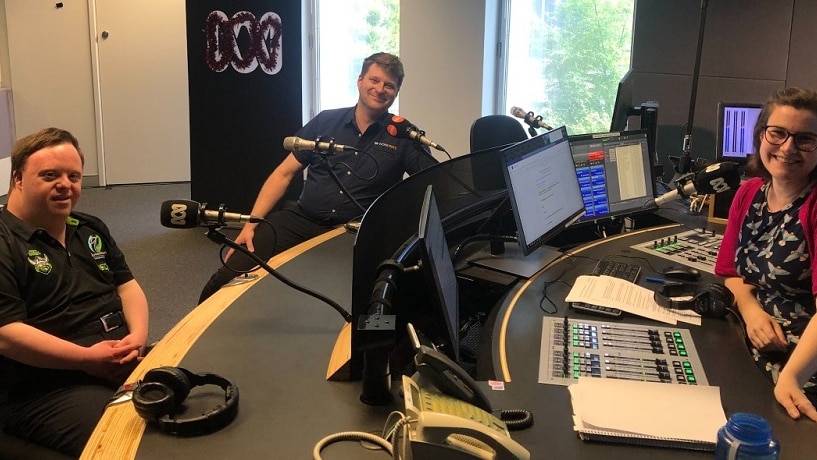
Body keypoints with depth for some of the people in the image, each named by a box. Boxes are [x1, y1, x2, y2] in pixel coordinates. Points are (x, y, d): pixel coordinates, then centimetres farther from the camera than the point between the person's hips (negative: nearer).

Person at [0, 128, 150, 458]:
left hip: (124, 359, 8)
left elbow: (127, 285, 17)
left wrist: (138, 335, -4)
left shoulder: (91, 229, 18)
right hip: (47, 386, -7)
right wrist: (86, 359, -21)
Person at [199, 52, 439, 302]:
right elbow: (284, 174, 9)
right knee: (227, 280, -15)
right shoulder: (325, 122, 9)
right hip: (301, 219, 2)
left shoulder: (403, 137, 4)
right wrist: (250, 224, 0)